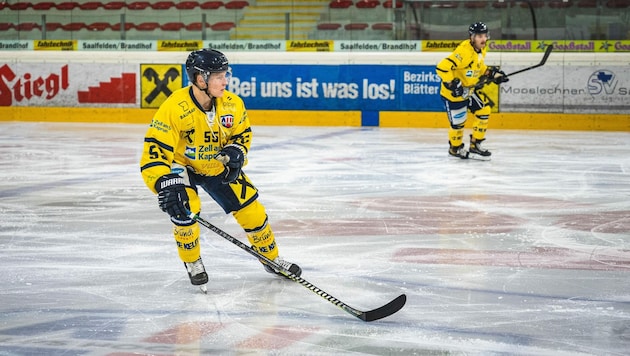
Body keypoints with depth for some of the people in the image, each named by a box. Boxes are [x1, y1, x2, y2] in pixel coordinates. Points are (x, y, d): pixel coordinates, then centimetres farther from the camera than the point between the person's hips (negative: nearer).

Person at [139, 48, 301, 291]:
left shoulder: (232, 104, -19)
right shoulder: (174, 108, -35)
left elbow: (242, 132, 3)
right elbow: (154, 153, -36)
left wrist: (236, 152, -18)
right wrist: (166, 186, -49)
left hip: (218, 166, 4)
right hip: (181, 165, -4)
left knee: (251, 211, 2)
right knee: (184, 208, -28)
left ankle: (271, 259, 29)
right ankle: (193, 263, 0)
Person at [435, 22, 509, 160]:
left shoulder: (481, 50, 1)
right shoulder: (464, 52, -30)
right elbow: (442, 67, -35)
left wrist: (492, 73, 7)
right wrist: (452, 84, -33)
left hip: (470, 89, 9)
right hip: (454, 92, -9)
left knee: (484, 111, 6)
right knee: (458, 121, 1)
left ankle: (475, 145, 18)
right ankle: (455, 148, 27)